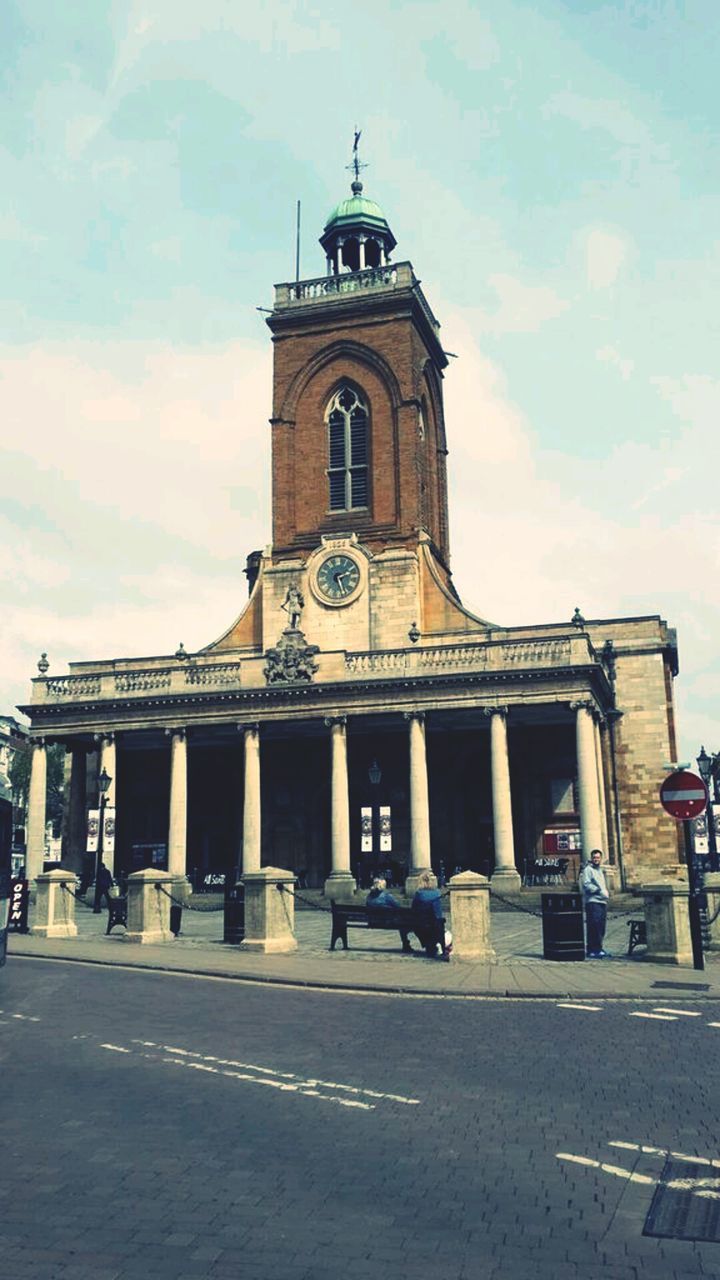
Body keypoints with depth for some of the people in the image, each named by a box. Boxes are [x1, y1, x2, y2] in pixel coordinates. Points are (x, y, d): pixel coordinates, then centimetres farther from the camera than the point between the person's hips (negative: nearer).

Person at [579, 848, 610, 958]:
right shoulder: (588, 869, -5)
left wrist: (606, 892, 15)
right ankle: (592, 950, -10)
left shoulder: (600, 870, 23)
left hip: (602, 902, 9)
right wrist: (599, 890, -17)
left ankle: (598, 948, 19)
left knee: (601, 928, 11)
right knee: (594, 927, -11)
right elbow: (586, 885, -15)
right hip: (593, 902, -9)